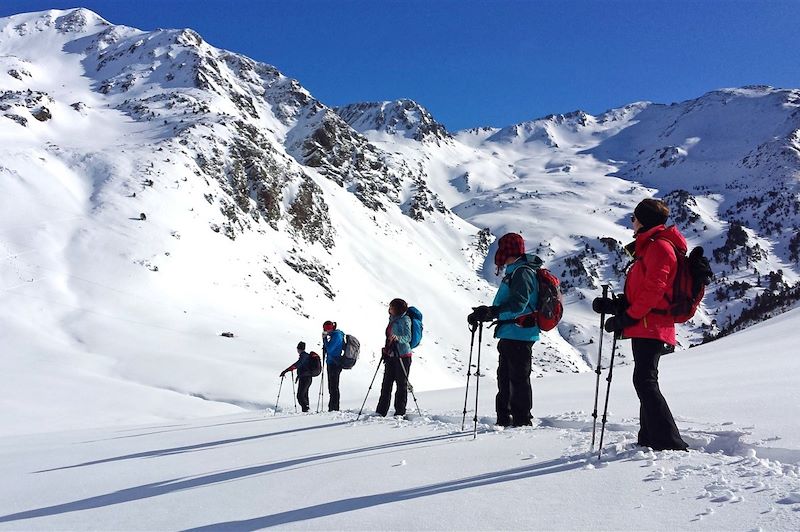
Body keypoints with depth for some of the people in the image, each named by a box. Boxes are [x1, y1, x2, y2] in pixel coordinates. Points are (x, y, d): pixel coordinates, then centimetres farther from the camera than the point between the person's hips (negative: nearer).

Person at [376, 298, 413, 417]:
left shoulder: (405, 319, -6)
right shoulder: (392, 320, 18)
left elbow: (408, 337, -16)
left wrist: (397, 338, -33)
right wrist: (386, 349, 15)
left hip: (402, 356, -8)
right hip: (390, 356, 8)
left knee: (402, 385, -2)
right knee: (386, 384, 6)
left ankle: (400, 413, 3)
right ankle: (381, 412, 9)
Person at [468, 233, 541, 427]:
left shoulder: (523, 272, -14)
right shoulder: (514, 271, 19)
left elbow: (518, 303, -26)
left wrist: (492, 312, -32)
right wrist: (483, 313, 18)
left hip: (518, 336, -11)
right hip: (510, 336, 11)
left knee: (518, 378, -5)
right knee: (505, 377, 16)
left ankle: (522, 420, 2)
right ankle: (504, 420, 26)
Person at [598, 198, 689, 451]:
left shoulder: (659, 247, -11)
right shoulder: (649, 247, 22)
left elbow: (653, 290, -20)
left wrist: (626, 317, -19)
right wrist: (616, 305, 11)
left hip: (651, 327, -11)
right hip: (645, 327, 11)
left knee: (644, 381, -15)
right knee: (645, 382, 13)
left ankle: (670, 443, -14)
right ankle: (649, 440, 21)